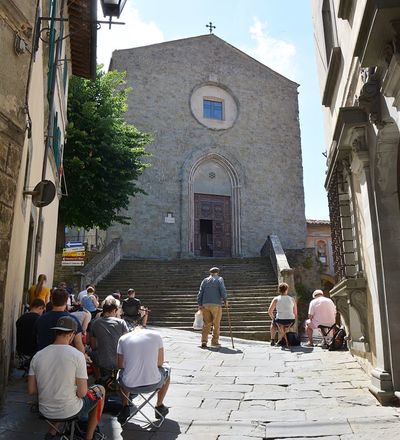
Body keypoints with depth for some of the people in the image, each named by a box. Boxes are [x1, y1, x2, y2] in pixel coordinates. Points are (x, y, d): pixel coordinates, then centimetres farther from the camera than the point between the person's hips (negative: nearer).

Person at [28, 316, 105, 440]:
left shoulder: (37, 356, -8)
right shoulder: (77, 355, -20)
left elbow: (31, 390, -2)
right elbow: (82, 393, -18)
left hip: (45, 411, 5)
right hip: (69, 412, -5)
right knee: (100, 390, 22)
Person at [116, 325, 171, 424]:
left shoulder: (123, 338, 3)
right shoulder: (156, 335, 1)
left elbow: (120, 365, 11)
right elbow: (160, 363, 6)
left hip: (129, 385, 2)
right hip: (153, 384, -1)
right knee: (166, 369, 32)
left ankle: (125, 407, 27)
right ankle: (160, 407, 42)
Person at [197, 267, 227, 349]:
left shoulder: (205, 280, 13)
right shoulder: (219, 279, 4)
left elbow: (200, 293, 8)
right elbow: (223, 290, -9)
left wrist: (199, 304, 10)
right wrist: (225, 300, 5)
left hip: (205, 305, 3)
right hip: (216, 305, -3)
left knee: (206, 324, 7)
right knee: (216, 324, 7)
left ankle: (204, 341, -4)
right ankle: (214, 342, 11)